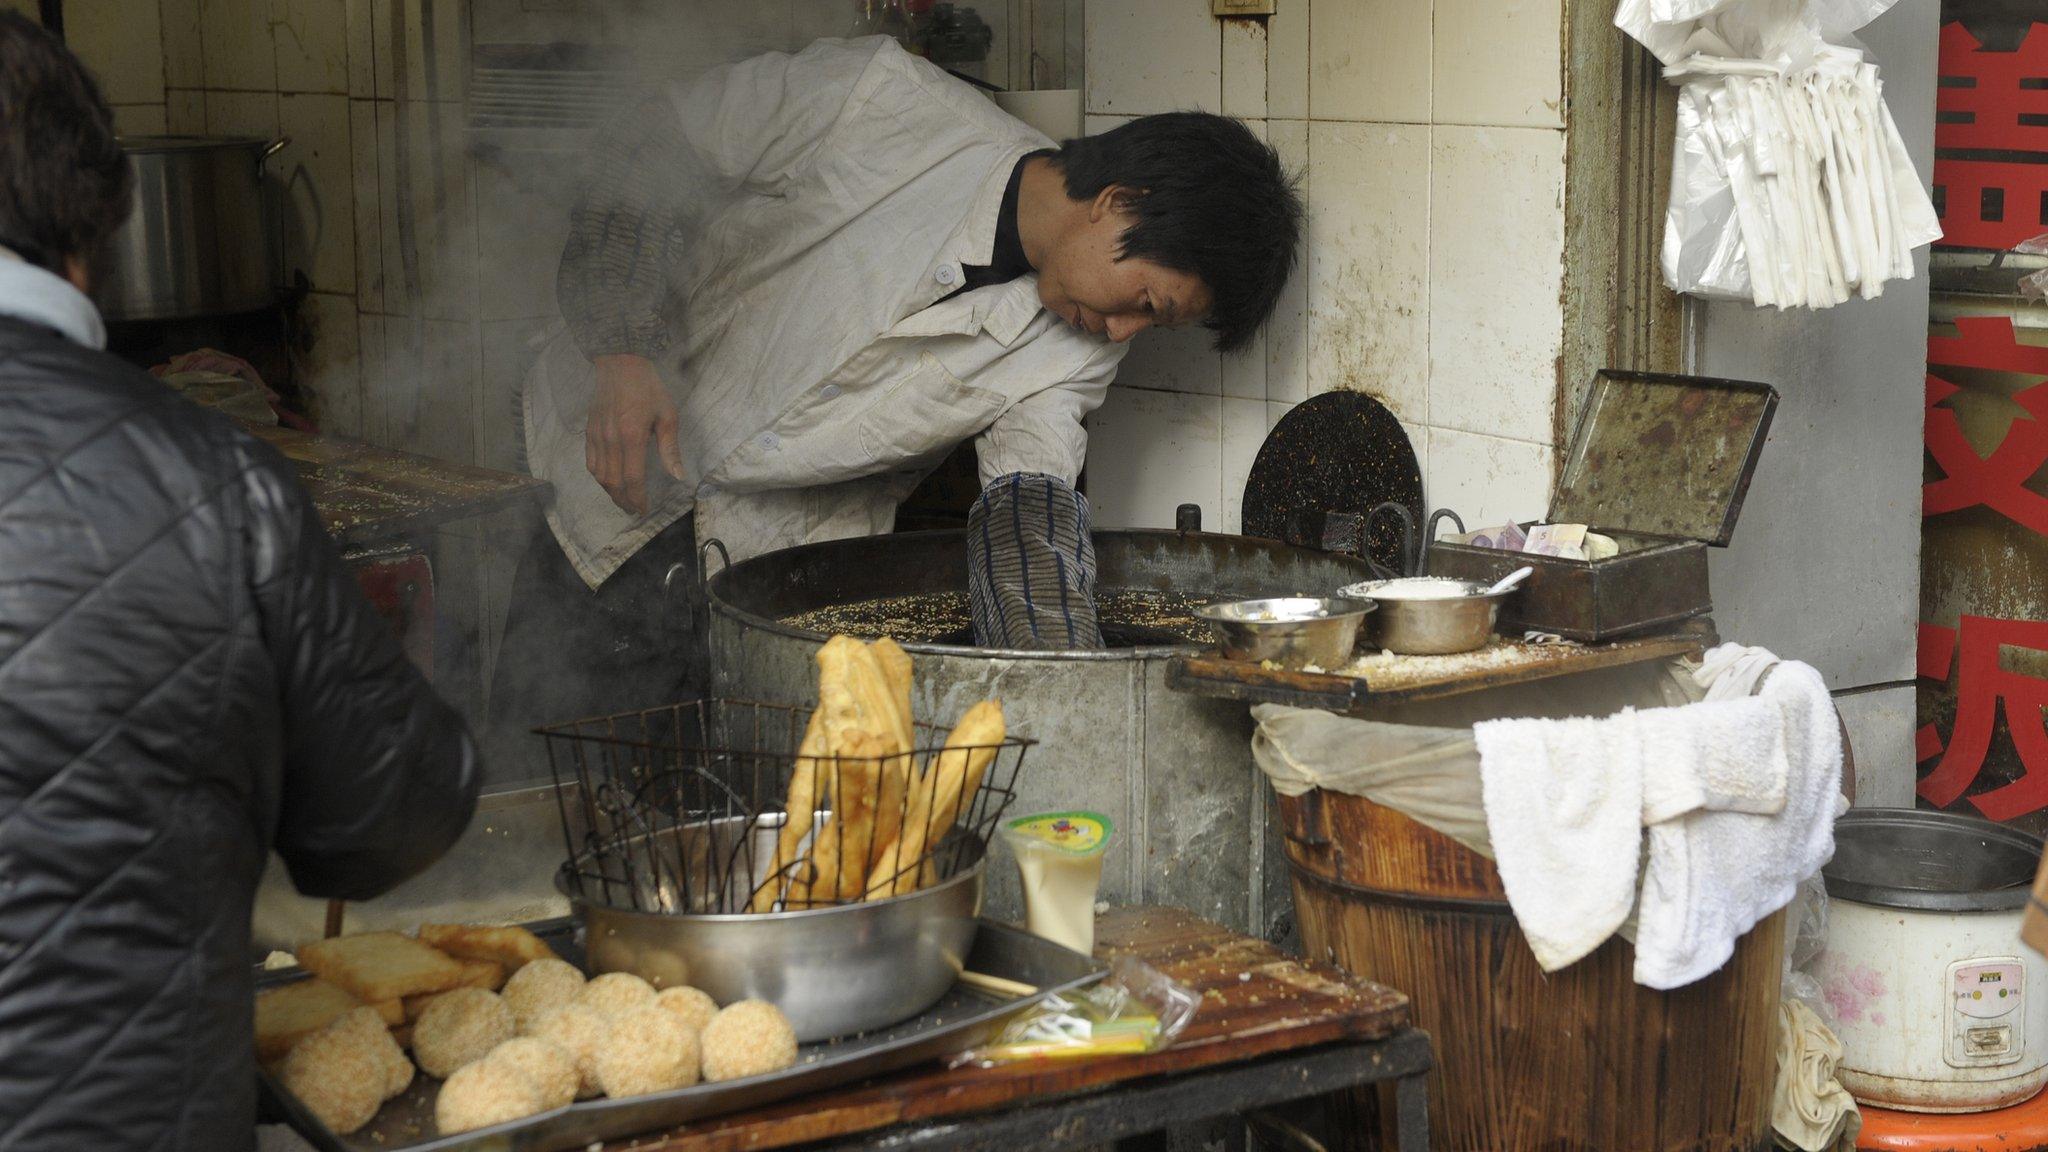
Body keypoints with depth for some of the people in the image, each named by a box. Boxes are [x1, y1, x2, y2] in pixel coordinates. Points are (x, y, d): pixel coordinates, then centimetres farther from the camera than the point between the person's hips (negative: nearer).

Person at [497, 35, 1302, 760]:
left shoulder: (1074, 353, -8)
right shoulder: (881, 101, -19)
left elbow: (1030, 509, -17)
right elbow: (643, 151, -12)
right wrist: (623, 350, -22)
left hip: (780, 577, 3)